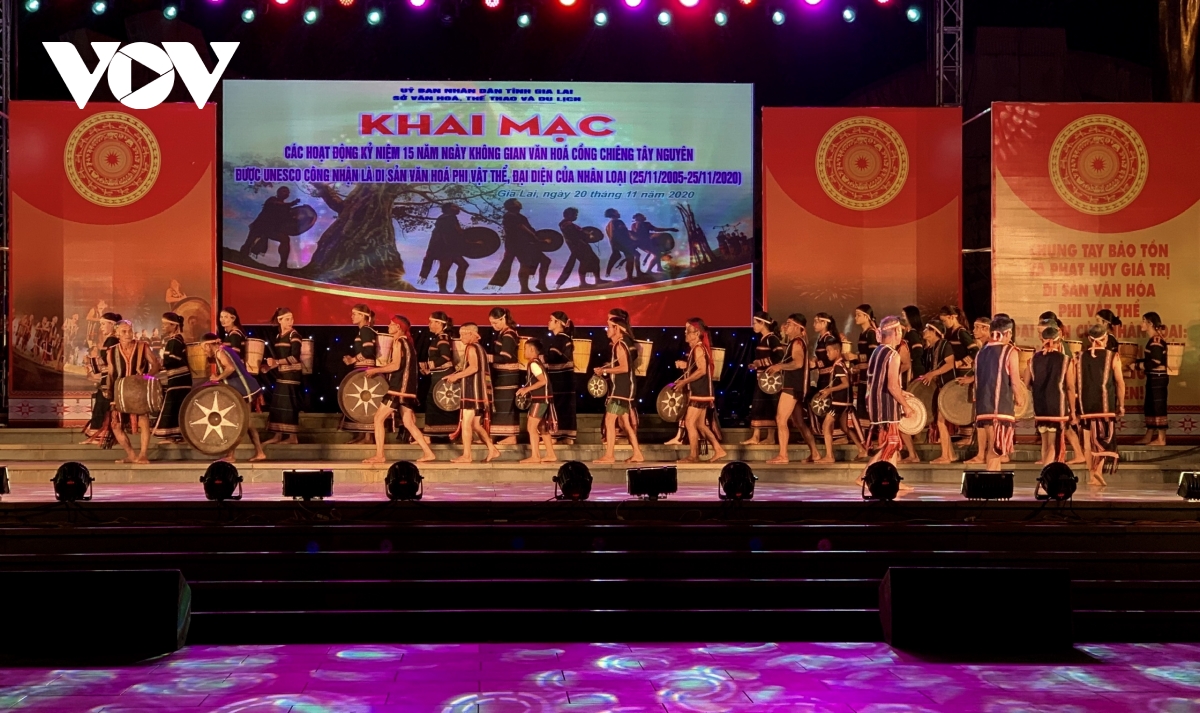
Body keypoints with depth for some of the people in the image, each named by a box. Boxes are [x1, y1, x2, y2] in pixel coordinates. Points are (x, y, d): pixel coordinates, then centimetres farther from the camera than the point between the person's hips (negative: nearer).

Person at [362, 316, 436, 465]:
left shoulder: (398, 342, -9)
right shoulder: (408, 342, 17)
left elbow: (396, 365, -19)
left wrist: (375, 370, -9)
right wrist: (379, 370, 22)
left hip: (398, 388, -9)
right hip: (407, 388, 9)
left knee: (379, 418, -4)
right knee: (409, 423, 11)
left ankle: (379, 455, -6)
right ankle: (428, 453, 6)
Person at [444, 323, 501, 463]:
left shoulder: (471, 348, -10)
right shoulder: (479, 347, 19)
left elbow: (474, 368, -25)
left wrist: (456, 376, -16)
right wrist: (456, 375, 16)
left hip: (473, 391, -10)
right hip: (480, 391, 10)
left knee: (466, 423, -7)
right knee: (476, 424, 12)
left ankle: (466, 455, -6)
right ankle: (492, 450, 10)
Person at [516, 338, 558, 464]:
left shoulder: (534, 363, -14)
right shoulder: (538, 362, 14)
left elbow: (543, 380, -23)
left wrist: (526, 389, -18)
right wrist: (526, 389, 9)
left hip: (540, 399, -10)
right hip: (543, 399, 10)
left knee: (531, 426, -8)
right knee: (542, 427, 14)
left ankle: (535, 456, -10)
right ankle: (551, 455, 17)